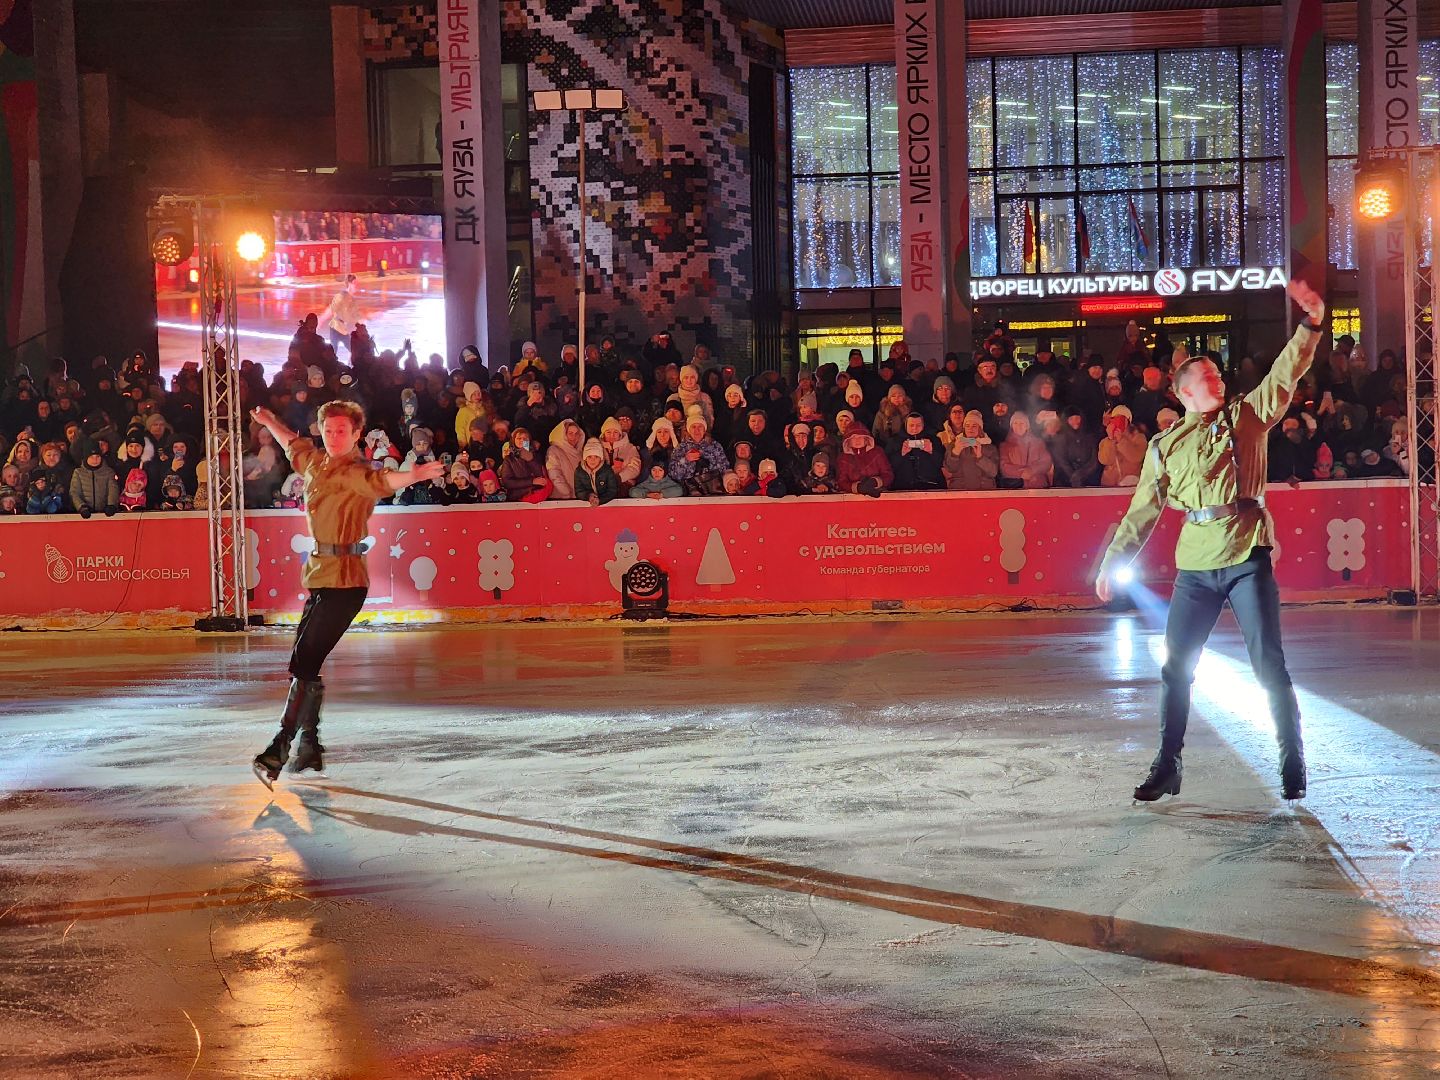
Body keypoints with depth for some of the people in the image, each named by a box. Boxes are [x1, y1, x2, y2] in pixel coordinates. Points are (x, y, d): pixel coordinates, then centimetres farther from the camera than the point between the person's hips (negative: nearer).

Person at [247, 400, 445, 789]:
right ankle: (309, 746, 24)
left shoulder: (355, 472, -11)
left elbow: (382, 481, -33)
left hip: (343, 582, -9)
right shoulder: (315, 462, 14)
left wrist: (414, 475, -54)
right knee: (304, 664, 13)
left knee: (303, 663, -13)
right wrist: (269, 421, 54)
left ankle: (279, 749, -12)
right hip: (319, 578, 9)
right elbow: (294, 446, 36)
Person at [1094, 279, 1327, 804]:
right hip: (1195, 568, 2)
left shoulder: (1247, 416, 8)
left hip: (1248, 559, -2)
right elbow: (1142, 510, 14)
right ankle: (1166, 767, 14)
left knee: (1269, 666, -1)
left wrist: (1311, 325, -17)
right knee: (1175, 670, 4)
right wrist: (1112, 562, 11)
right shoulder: (1165, 446, 11)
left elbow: (1286, 374, -4)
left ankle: (1293, 765, 10)